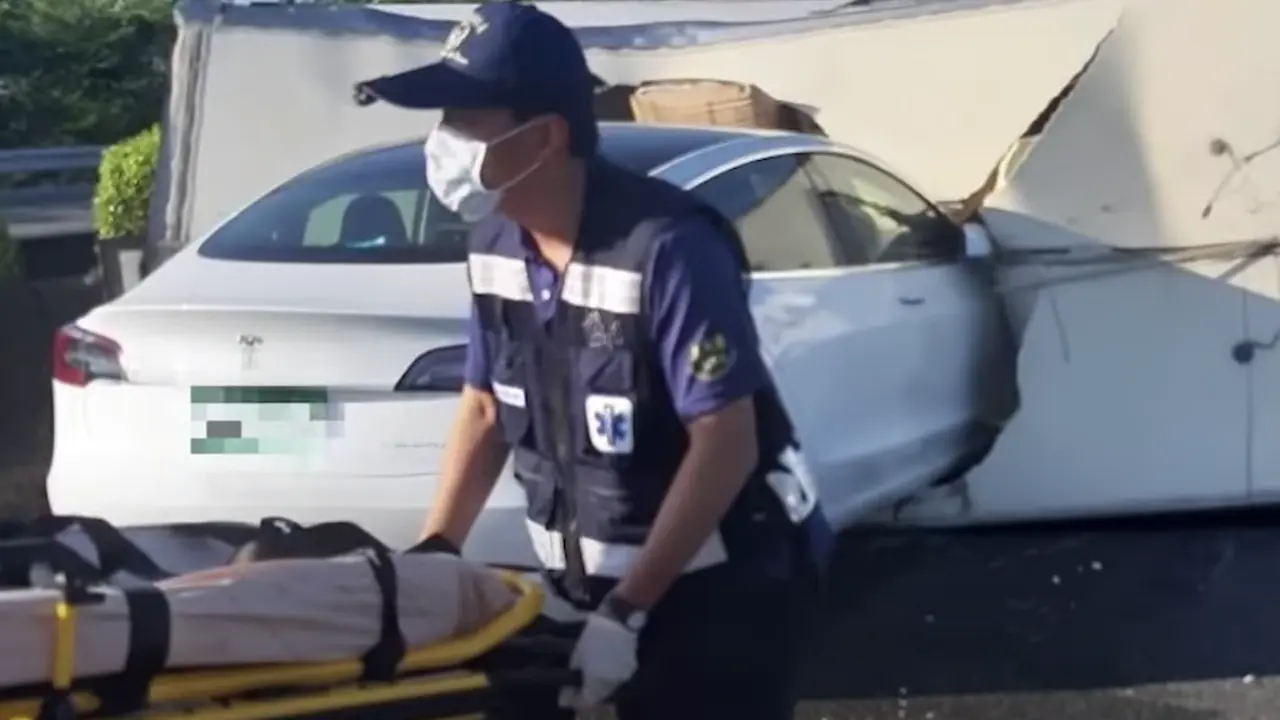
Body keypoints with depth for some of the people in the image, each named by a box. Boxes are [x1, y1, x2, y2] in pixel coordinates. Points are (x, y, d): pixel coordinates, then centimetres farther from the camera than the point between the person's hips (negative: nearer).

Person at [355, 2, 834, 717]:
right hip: (597, 579, 7)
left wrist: (626, 612, -25)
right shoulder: (496, 246, -1)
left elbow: (725, 443, -24)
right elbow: (485, 409, 10)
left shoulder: (666, 248, -23)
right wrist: (429, 556, -1)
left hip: (729, 584, -7)